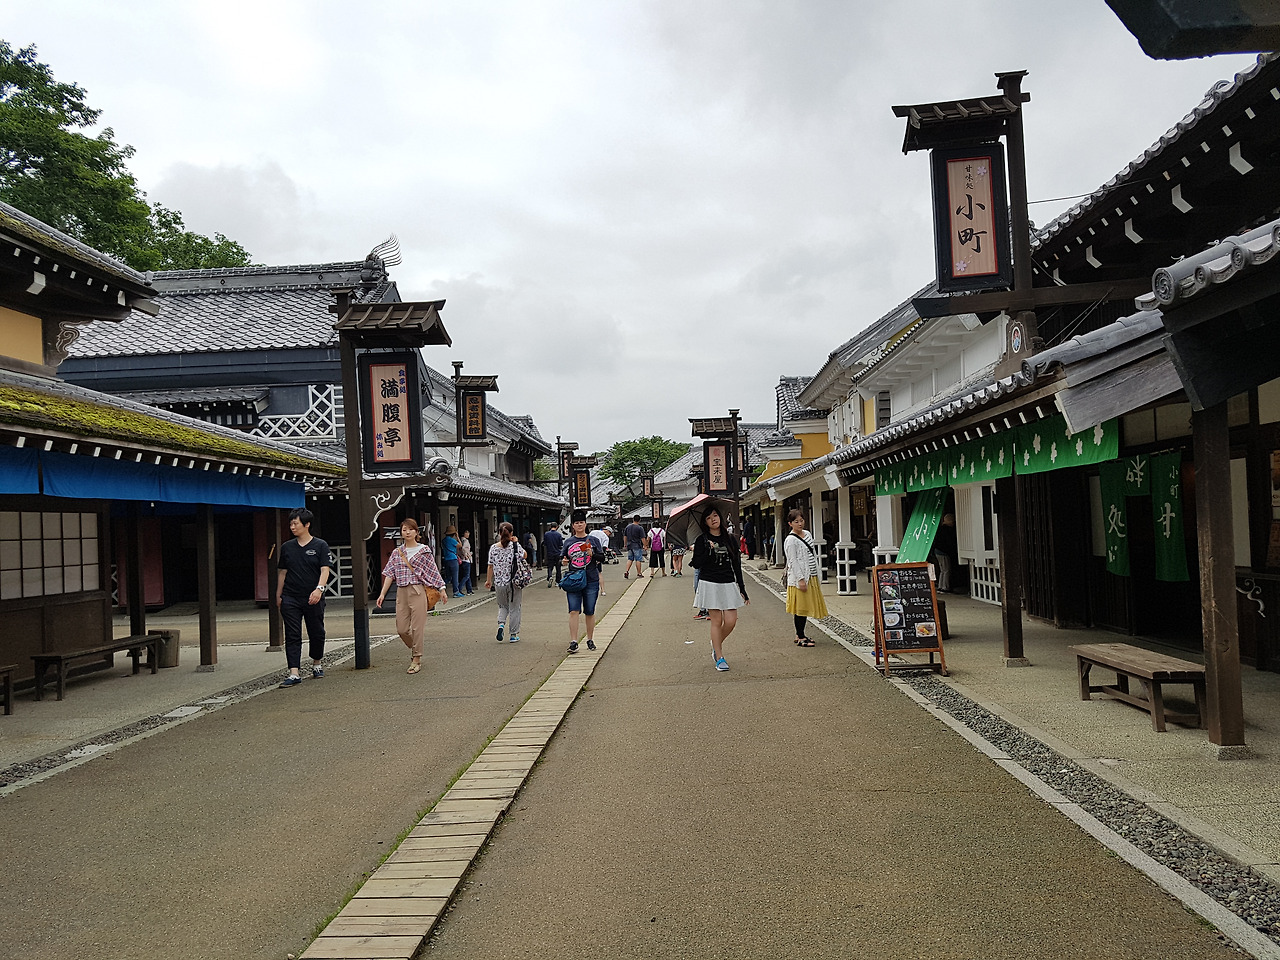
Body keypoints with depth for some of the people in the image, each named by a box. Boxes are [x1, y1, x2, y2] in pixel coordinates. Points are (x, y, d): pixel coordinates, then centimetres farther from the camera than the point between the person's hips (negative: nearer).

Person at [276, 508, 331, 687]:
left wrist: (319, 588, -24)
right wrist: (278, 596, 14)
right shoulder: (287, 547, 9)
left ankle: (316, 664, 32)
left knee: (316, 633, 9)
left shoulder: (320, 545, -1)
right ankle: (294, 673, -7)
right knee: (292, 636, -5)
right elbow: (282, 573, 15)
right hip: (290, 599, 2)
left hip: (313, 598, -2)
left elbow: (324, 570, -8)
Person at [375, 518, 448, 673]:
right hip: (401, 592, 4)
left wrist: (442, 589, 0)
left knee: (417, 627, -4)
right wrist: (382, 594, 1)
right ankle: (414, 649, 31)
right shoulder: (397, 552, 10)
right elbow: (390, 574, 8)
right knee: (401, 629, 3)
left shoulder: (423, 550, 1)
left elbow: (433, 571, 3)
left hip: (418, 591, -4)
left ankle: (416, 659, 6)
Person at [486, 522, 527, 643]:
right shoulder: (515, 546, -11)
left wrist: (489, 580, 14)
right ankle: (513, 635, 12)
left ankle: (501, 624, -5)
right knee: (514, 608, 9)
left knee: (503, 606, 21)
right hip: (514, 583, -2)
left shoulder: (493, 548, -4)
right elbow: (525, 555, 6)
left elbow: (491, 566, 2)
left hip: (499, 583, 2)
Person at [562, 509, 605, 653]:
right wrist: (564, 561, -2)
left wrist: (592, 554, -14)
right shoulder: (568, 542, 10)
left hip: (591, 581, 0)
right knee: (574, 611, -10)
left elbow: (602, 558, 5)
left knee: (590, 612, 7)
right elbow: (564, 558, 20)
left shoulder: (593, 540, 6)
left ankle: (590, 640, 20)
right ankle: (573, 642, -10)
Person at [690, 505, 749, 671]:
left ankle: (716, 644, 25)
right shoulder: (702, 540, 0)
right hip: (710, 584, -3)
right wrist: (708, 551, -19)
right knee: (716, 621, -1)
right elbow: (697, 564, -6)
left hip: (729, 584, 3)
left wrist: (742, 588, 8)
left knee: (731, 621, -4)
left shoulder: (730, 539, 8)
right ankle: (720, 658, 9)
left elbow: (737, 565, 10)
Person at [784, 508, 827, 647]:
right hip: (800, 578, -8)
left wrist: (817, 575, 18)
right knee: (800, 607, -4)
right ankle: (800, 638, 1)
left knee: (806, 607, 12)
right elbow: (793, 561, -15)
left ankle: (800, 634, 21)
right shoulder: (791, 540, -12)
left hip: (812, 577, 8)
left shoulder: (807, 534, 13)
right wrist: (801, 579, -20)